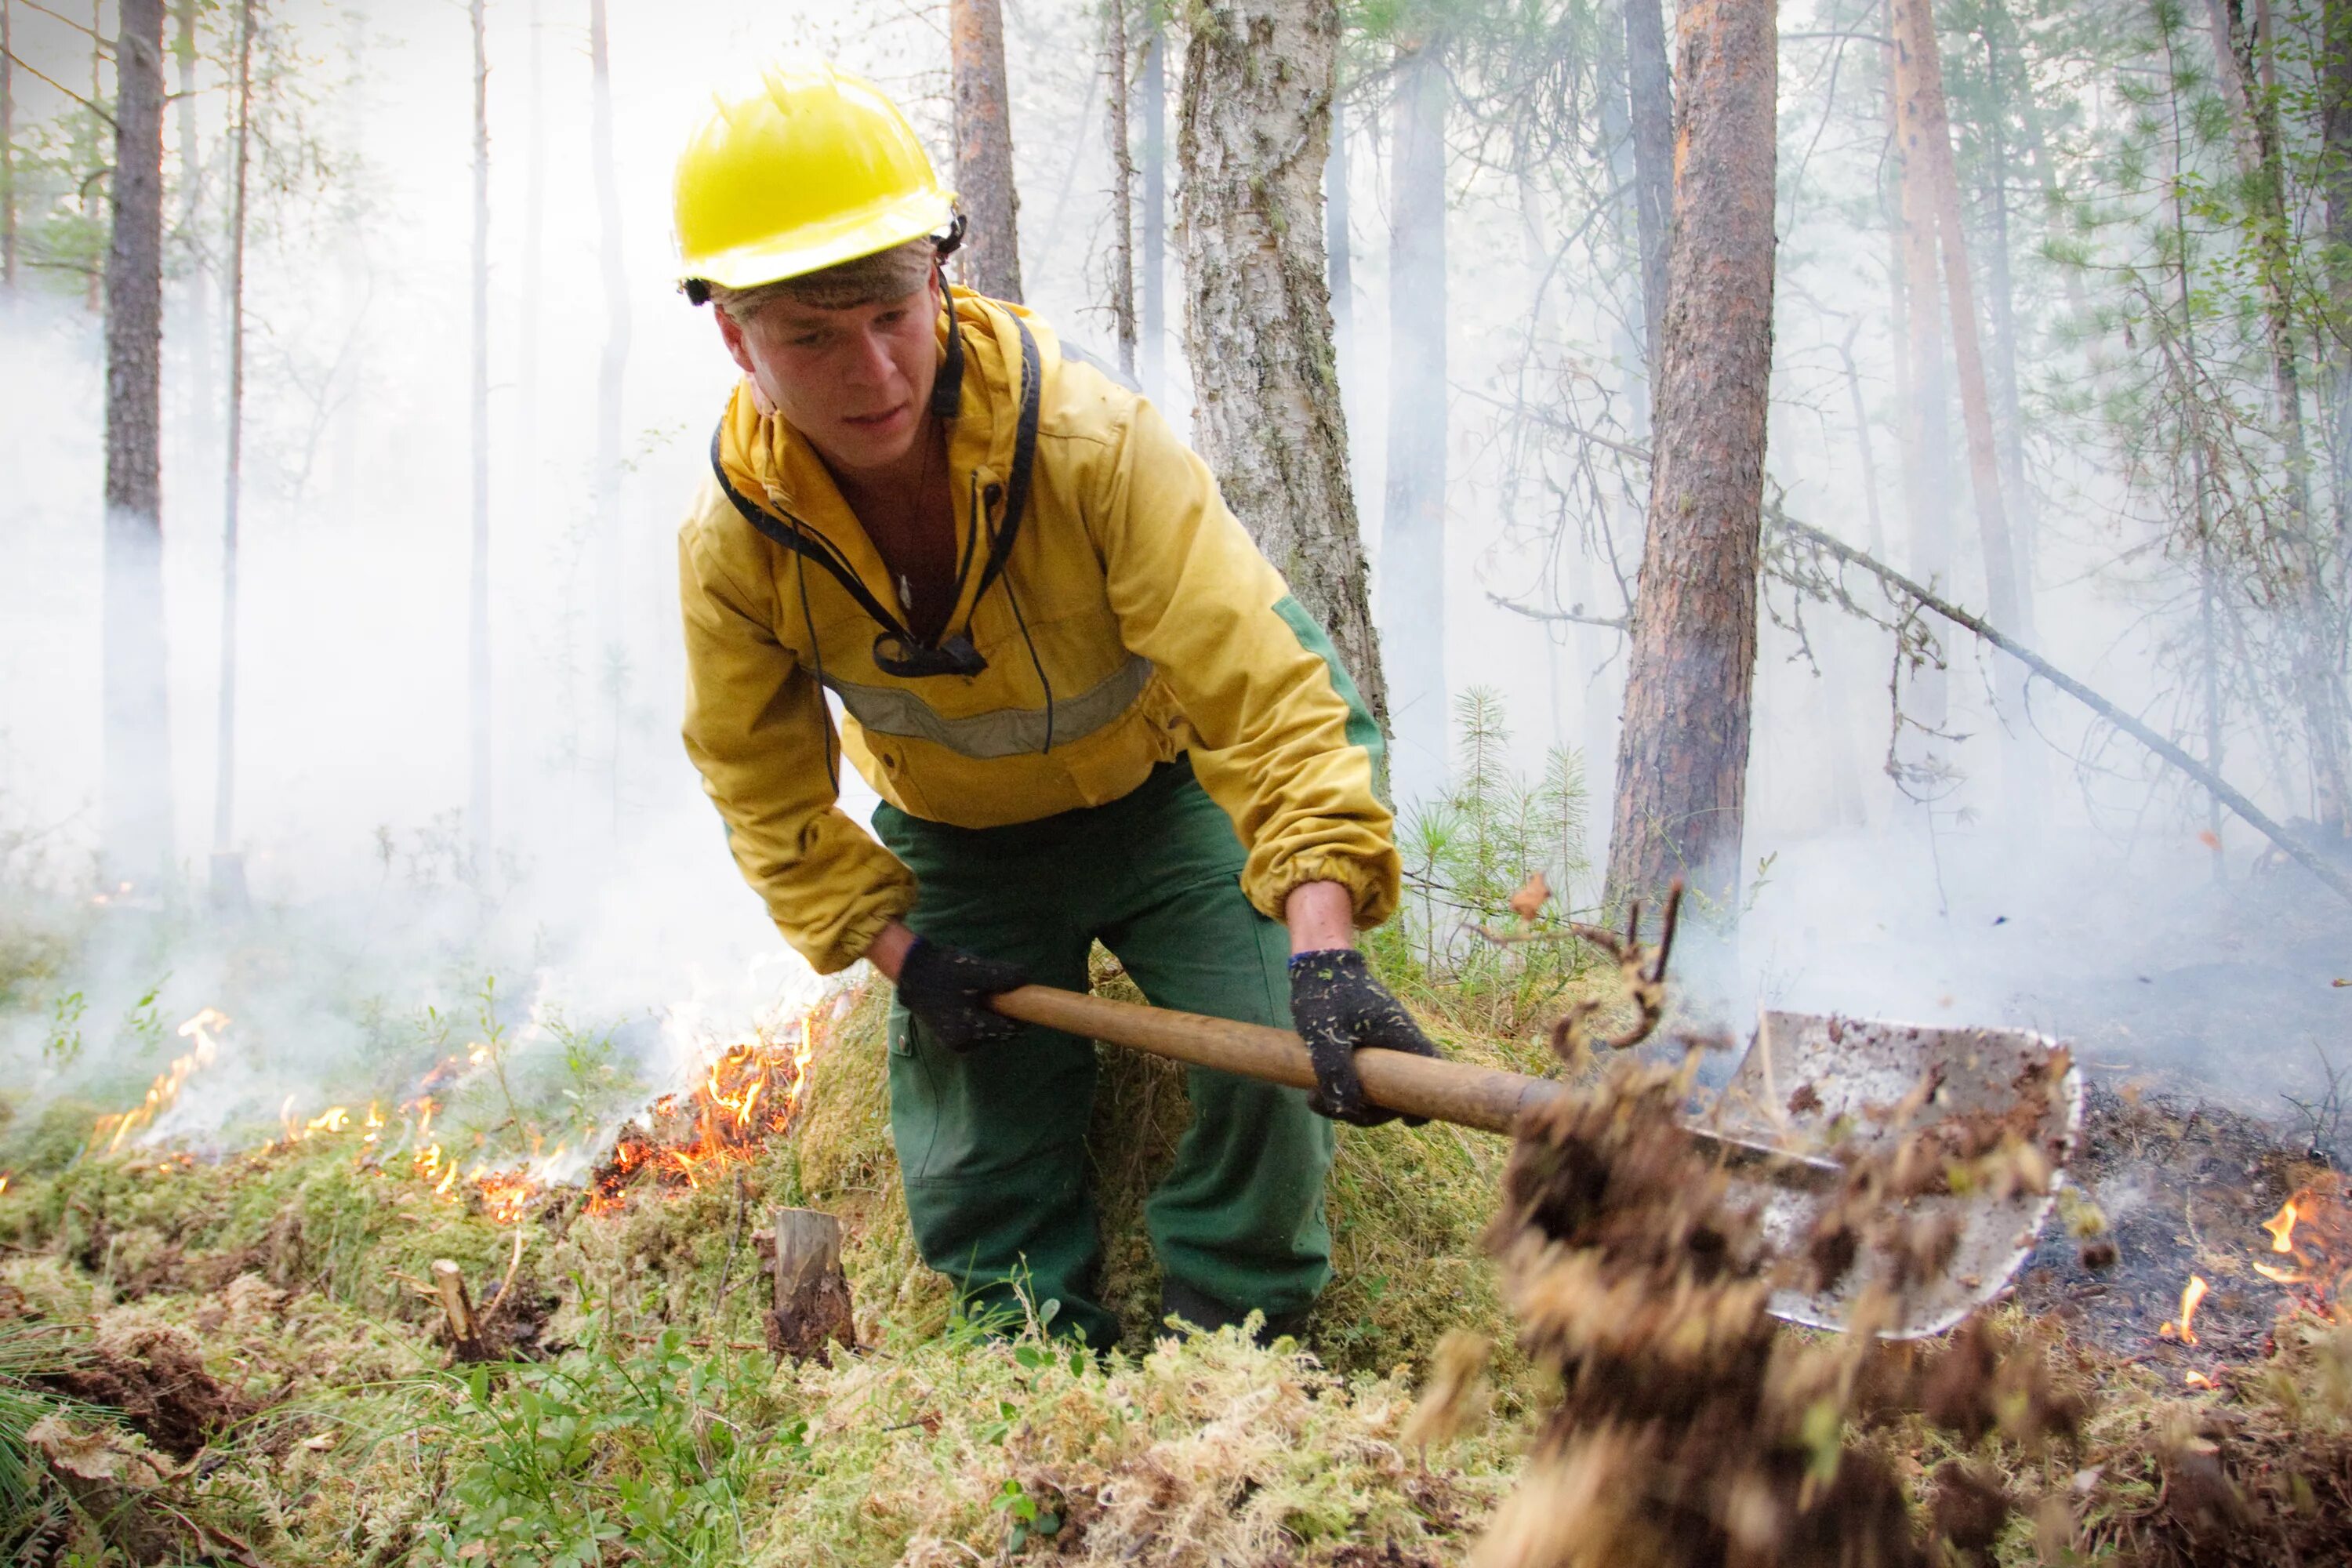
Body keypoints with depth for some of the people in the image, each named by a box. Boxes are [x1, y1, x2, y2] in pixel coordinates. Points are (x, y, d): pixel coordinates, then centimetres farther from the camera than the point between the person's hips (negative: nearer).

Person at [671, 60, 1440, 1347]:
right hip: (955, 849, 3)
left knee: (1270, 1063, -18)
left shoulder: (1094, 441, -33)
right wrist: (893, 948, -13)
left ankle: (1229, 1355, 5)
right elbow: (765, 785, -5)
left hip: (1161, 796, -2)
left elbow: (1264, 680, -38)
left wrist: (1323, 944, -47)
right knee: (975, 1167, -1)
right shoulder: (733, 545, -22)